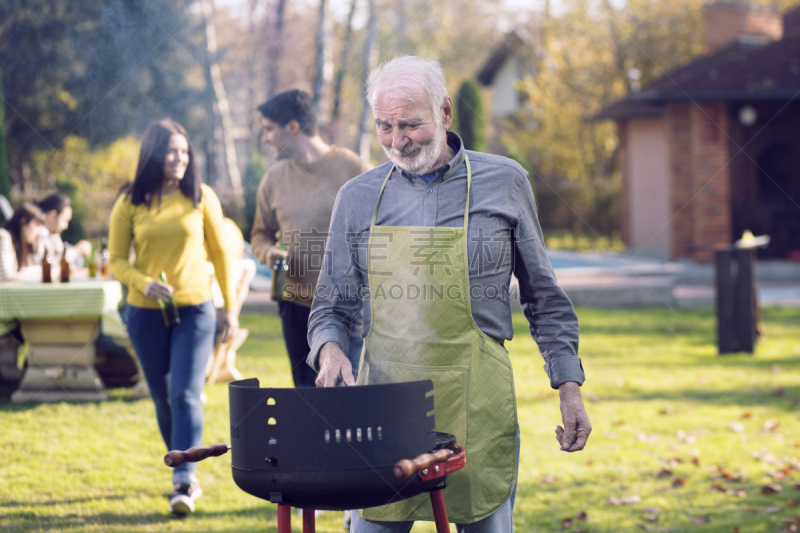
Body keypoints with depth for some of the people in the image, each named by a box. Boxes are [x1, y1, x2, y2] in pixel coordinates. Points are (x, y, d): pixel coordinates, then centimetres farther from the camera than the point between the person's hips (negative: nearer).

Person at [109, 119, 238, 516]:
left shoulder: (201, 197, -1)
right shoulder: (130, 205, -1)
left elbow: (220, 252, 7)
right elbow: (116, 260, 3)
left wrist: (230, 308, 7)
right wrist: (144, 283, -17)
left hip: (195, 311, -2)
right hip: (146, 314, 2)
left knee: (186, 395, -13)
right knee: (163, 399, 10)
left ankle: (184, 481, -11)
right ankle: (186, 476, 25)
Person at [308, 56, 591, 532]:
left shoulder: (503, 183, 4)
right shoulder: (358, 198, 8)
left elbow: (544, 297, 10)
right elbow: (332, 307, 12)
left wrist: (569, 388, 5)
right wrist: (330, 349, -10)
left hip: (476, 405, -1)